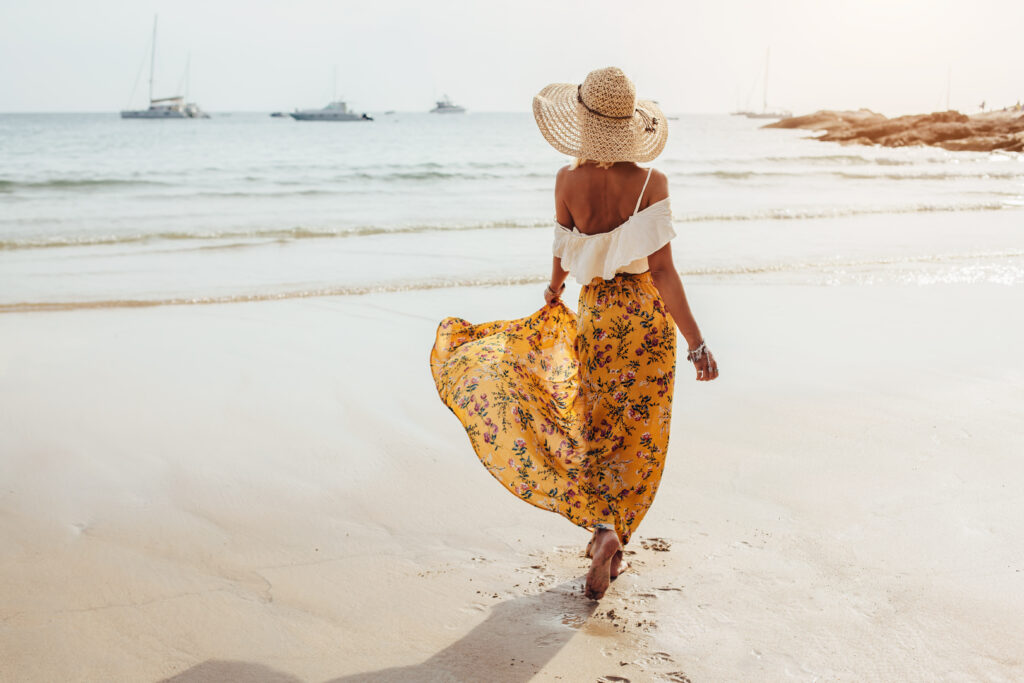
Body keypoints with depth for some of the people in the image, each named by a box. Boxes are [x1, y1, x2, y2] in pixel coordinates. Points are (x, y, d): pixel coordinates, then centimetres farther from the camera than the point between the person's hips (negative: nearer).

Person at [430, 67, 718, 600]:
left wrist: (554, 290, 26)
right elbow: (661, 269, -19)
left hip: (596, 313, 1)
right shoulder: (651, 183, -15)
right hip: (648, 315, -1)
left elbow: (564, 255, 3)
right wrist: (696, 343, -17)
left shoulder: (569, 180, -11)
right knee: (636, 437, 11)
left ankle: (603, 531, 9)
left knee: (598, 429, 17)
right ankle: (609, 535, 6)